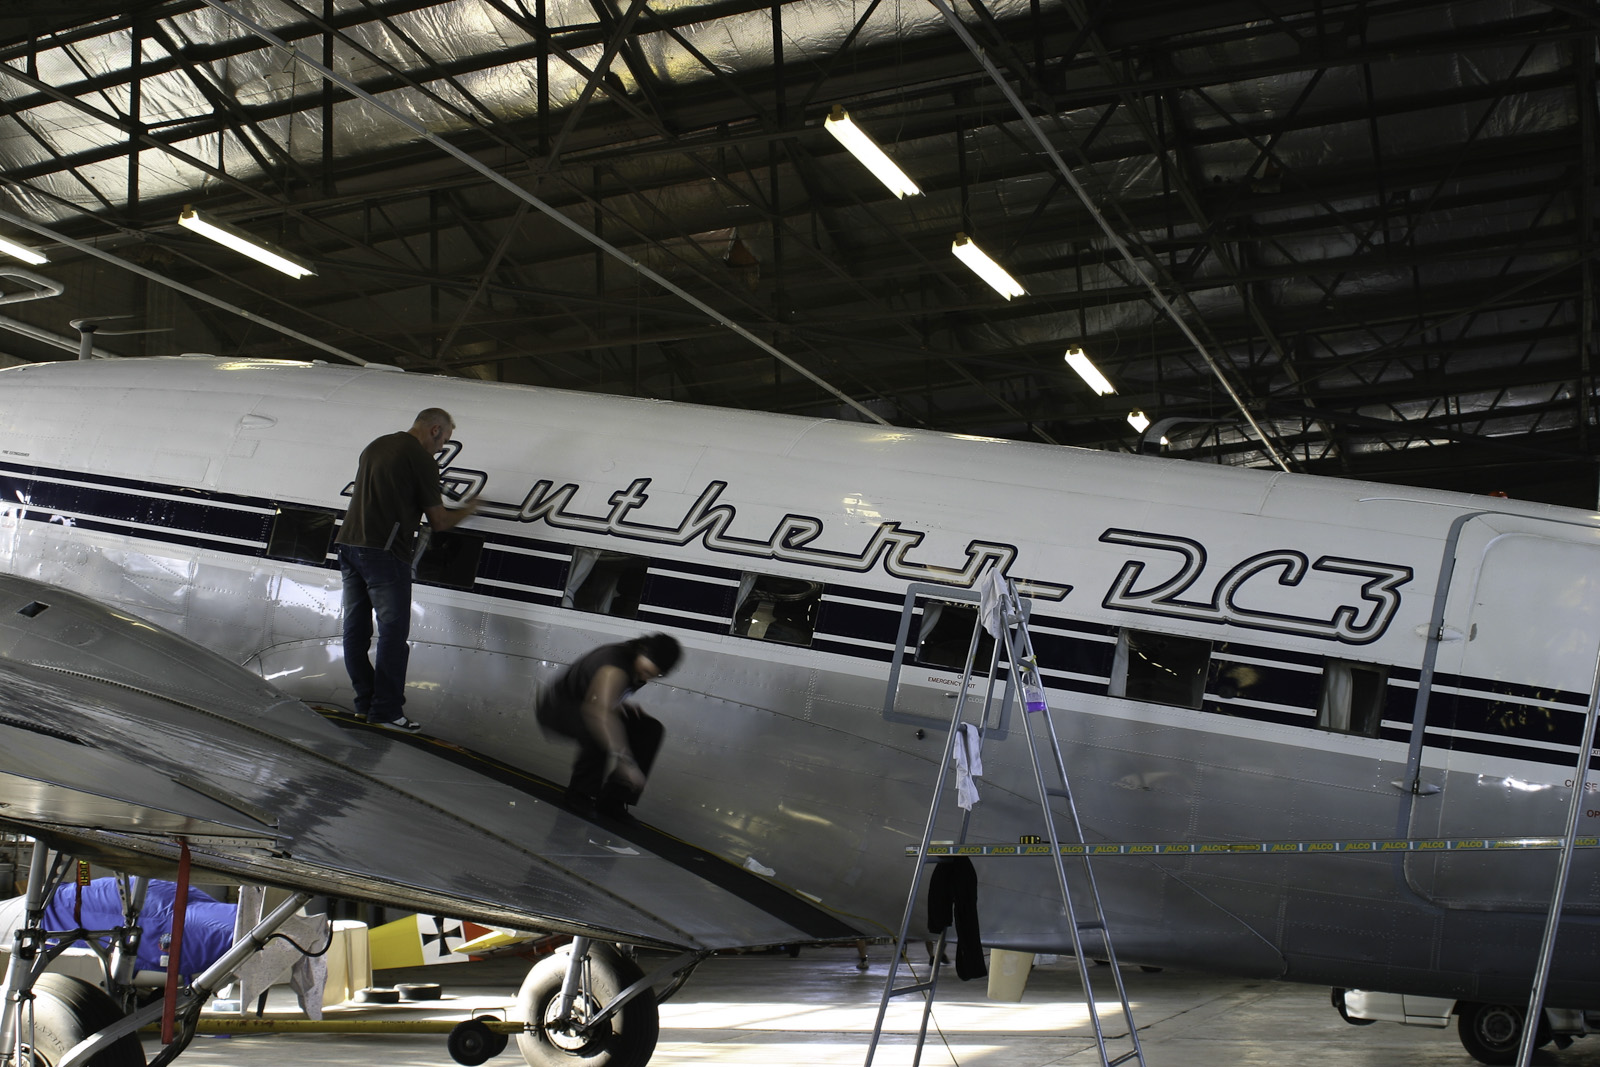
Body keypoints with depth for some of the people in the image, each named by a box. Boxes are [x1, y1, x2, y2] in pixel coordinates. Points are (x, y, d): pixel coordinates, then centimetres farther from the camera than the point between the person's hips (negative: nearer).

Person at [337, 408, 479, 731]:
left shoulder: (375, 446, 18)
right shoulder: (422, 459, -6)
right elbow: (438, 521, -4)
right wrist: (467, 510, 14)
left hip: (348, 544, 9)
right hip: (383, 553, -9)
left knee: (356, 628, 12)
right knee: (393, 631, -4)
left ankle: (365, 701, 20)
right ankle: (386, 709, -4)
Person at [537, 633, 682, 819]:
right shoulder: (615, 669, -37)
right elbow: (601, 714, -54)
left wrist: (621, 702, -7)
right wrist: (624, 761, -60)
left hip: (586, 705, 9)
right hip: (557, 709, -9)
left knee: (650, 729, -6)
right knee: (602, 732, -39)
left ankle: (612, 800, -3)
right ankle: (580, 793, -14)